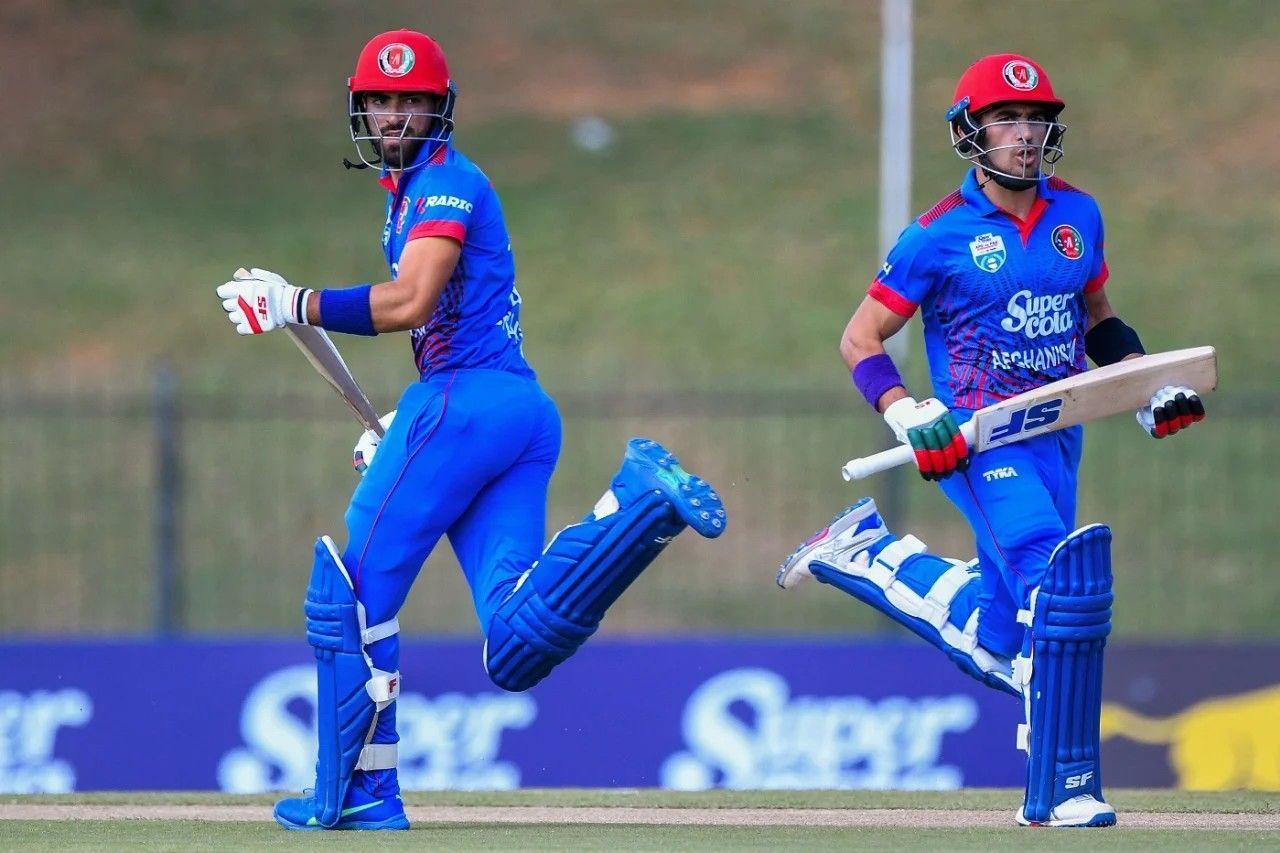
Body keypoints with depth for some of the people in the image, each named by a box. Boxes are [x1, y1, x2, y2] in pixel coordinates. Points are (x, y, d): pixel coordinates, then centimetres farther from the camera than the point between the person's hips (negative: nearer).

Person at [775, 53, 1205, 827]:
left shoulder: (1078, 215, 8)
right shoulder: (942, 234, -7)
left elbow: (1098, 320, 23)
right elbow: (861, 341, -2)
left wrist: (1152, 390, 7)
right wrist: (908, 417, -18)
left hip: (1057, 437, 6)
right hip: (979, 439, -6)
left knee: (999, 643, 6)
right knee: (1066, 579, -25)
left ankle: (867, 553, 27)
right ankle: (1060, 789, -19)